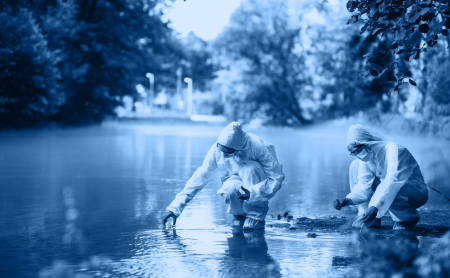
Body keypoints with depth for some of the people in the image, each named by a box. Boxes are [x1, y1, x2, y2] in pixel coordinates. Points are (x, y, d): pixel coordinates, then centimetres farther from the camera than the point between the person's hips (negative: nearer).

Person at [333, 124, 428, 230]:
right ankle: (370, 219, -1)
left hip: (418, 192, -7)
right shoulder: (366, 157, -4)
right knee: (355, 165, -4)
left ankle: (410, 217, -9)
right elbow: (364, 186, -9)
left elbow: (392, 181, -40)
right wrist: (347, 200, -28)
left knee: (385, 191, -38)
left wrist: (375, 207, -50)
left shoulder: (394, 150, -27)